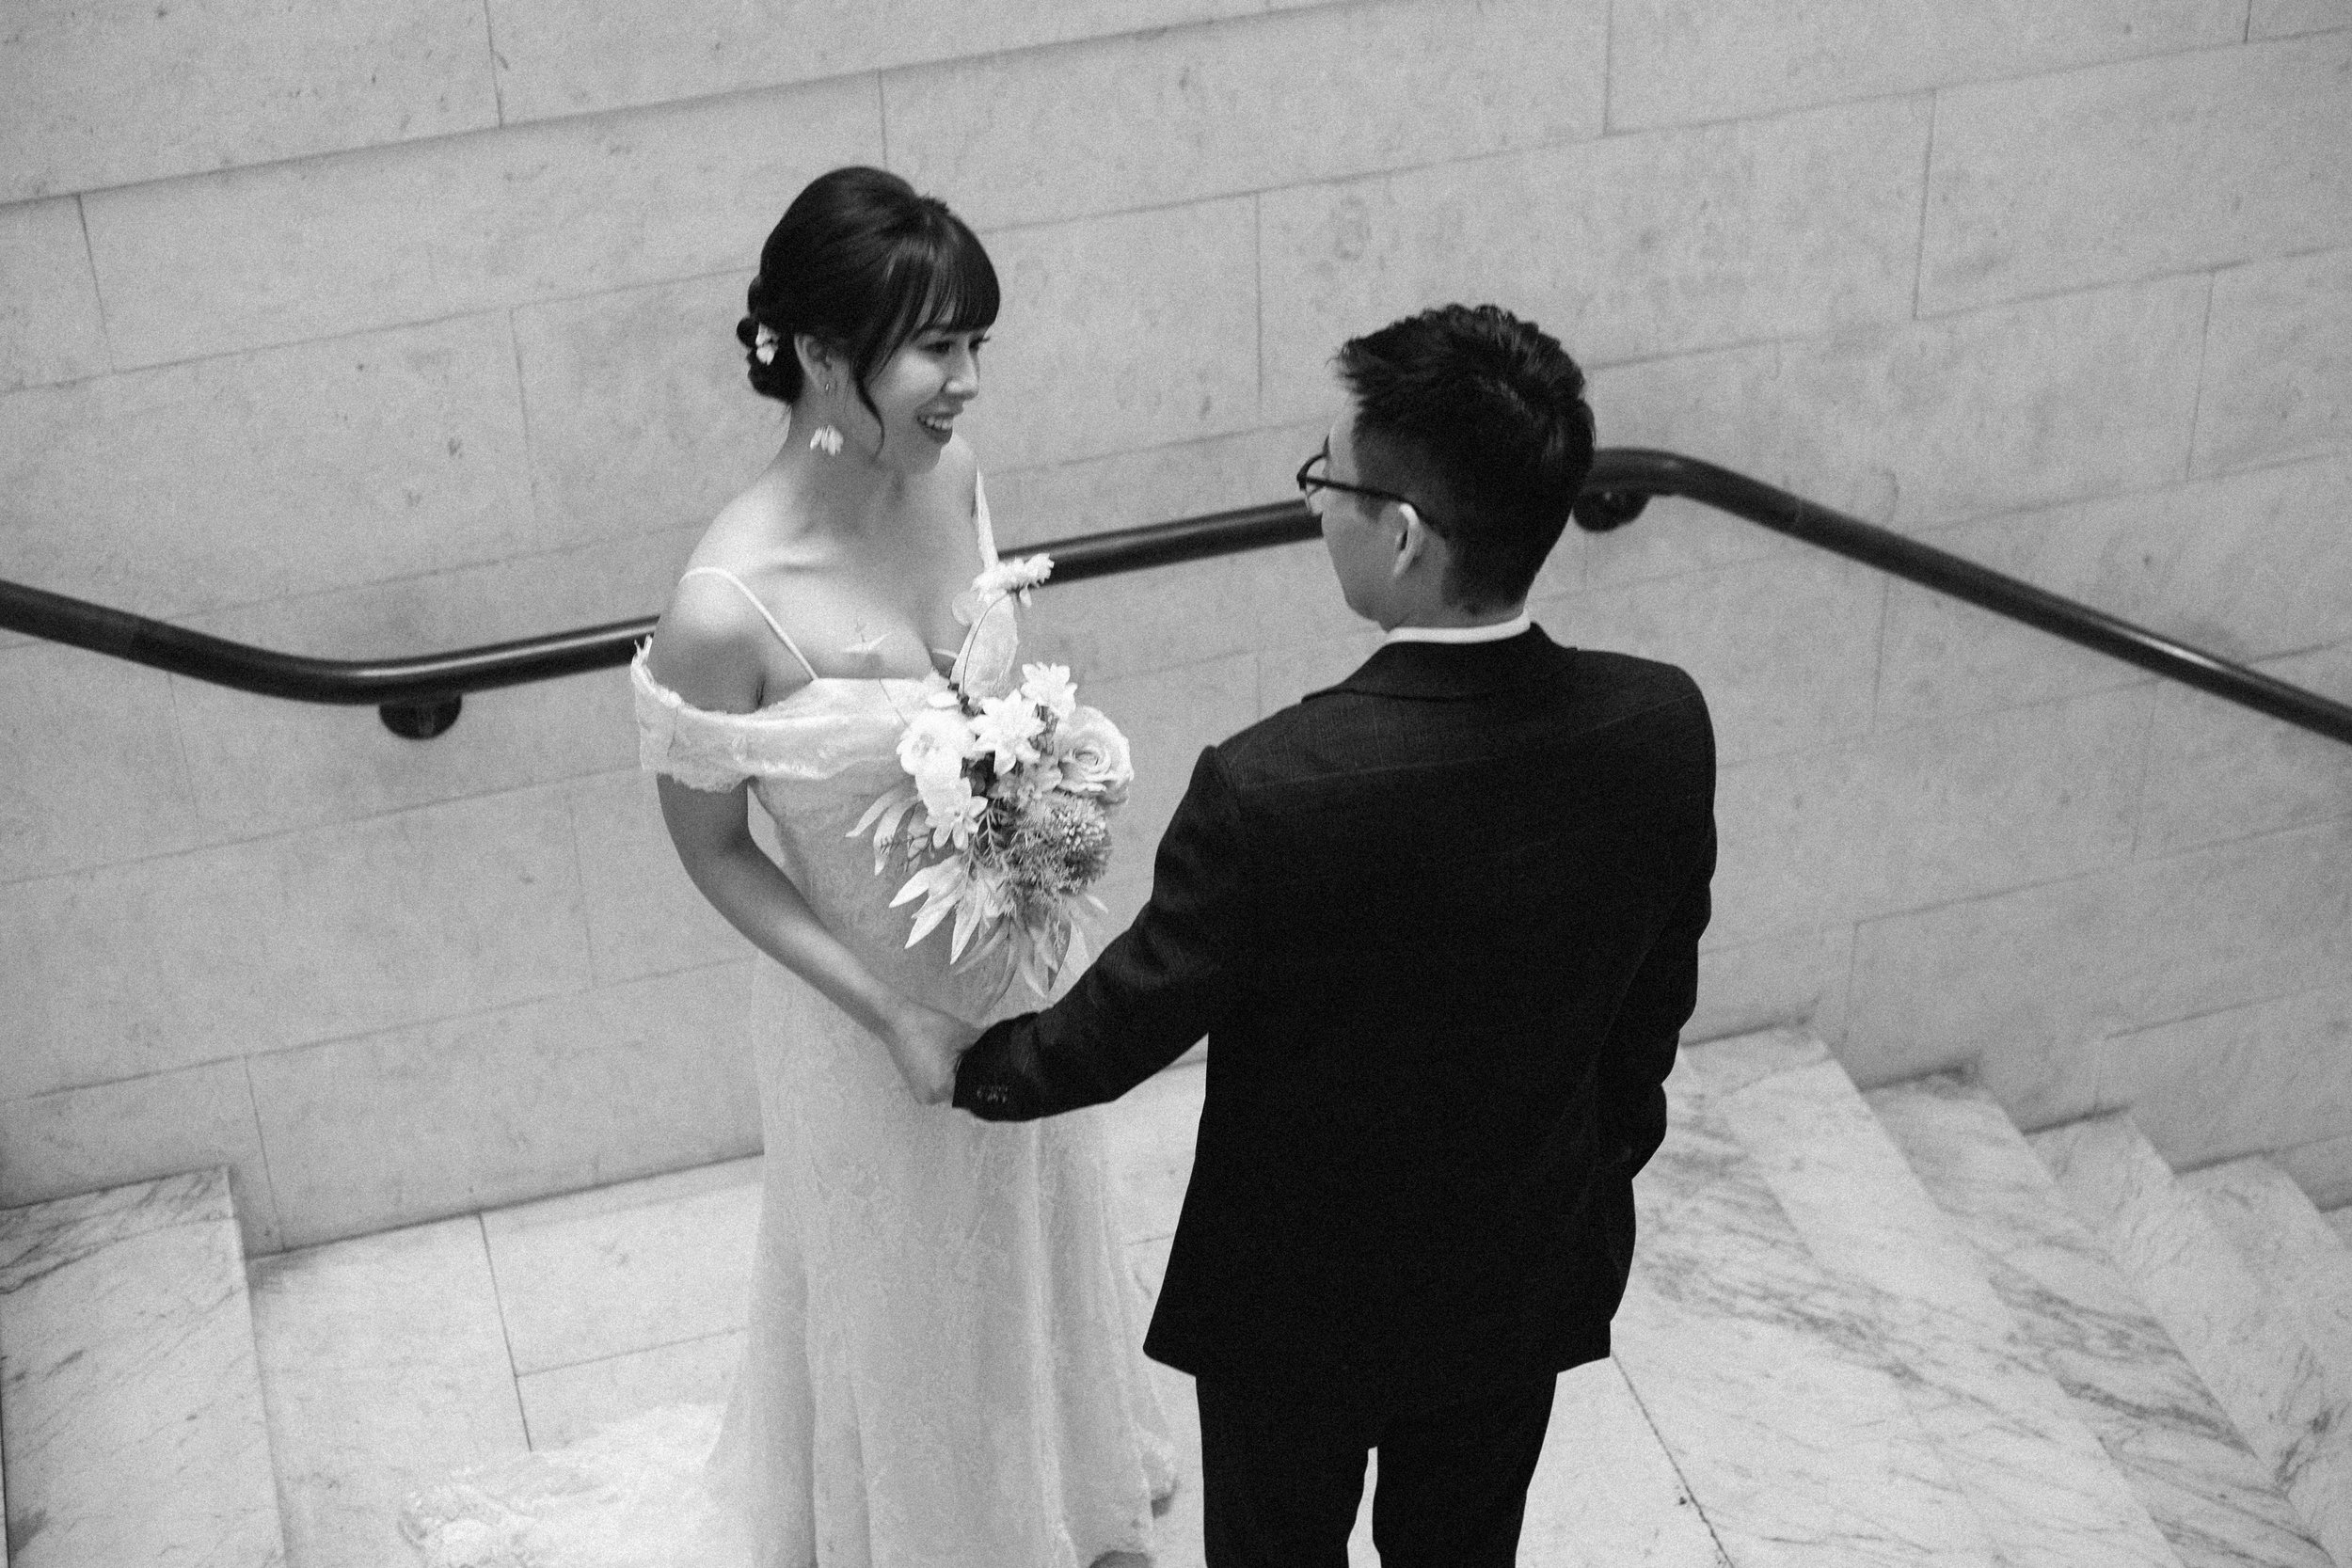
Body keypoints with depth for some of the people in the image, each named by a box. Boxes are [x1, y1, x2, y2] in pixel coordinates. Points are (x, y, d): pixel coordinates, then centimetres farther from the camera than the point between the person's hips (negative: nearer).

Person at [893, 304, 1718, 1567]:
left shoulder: (1269, 790, -35)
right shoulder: (1663, 728, -20)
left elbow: (1117, 1029, -18)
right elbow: (1655, 1004, -3)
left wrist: (967, 1062, 3)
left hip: (1302, 1303, -4)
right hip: (1529, 1280, 4)